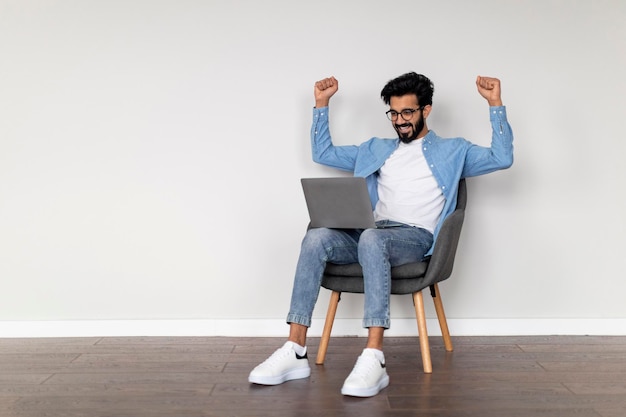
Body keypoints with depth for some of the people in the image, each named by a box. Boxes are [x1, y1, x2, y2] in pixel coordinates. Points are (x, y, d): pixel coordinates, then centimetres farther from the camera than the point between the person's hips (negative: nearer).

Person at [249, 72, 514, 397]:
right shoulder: (376, 149, 28)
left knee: (372, 239, -40)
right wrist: (322, 105, 23)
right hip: (371, 234, 4)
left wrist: (495, 105, -3)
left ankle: (373, 359, -45)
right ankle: (295, 351, -30)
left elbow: (502, 158, 4)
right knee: (316, 238, -27)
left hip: (415, 238, -4)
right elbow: (323, 153, 30)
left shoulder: (453, 150, 17)